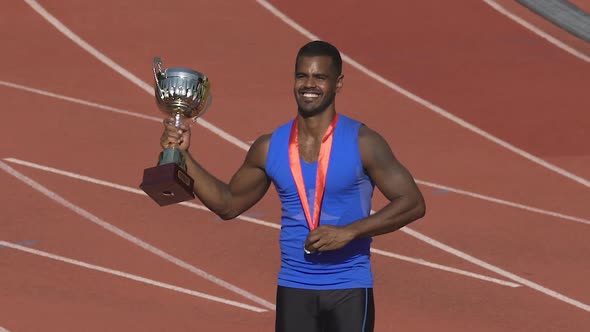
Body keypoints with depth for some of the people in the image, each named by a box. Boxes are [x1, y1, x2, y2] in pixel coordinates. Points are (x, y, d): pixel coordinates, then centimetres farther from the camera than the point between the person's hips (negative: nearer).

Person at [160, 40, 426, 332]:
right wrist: (182, 156, 6)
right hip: (294, 290, 3)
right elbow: (228, 204, 17)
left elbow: (413, 204, -11)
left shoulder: (361, 142, -7)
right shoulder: (270, 148, 4)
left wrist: (349, 232, -20)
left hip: (349, 291, -3)